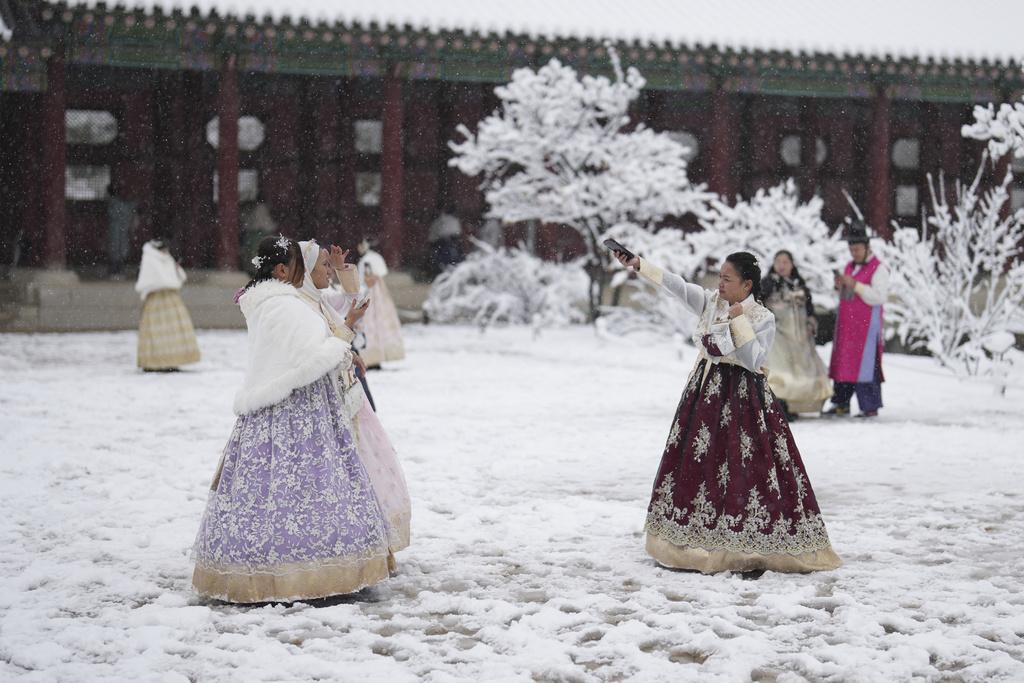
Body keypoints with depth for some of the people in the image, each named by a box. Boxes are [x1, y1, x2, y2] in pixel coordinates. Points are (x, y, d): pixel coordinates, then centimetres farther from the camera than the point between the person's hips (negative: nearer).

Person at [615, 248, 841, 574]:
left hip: (742, 399, -5)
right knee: (698, 465, 8)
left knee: (746, 469, -6)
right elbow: (676, 284, -5)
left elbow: (754, 360, -18)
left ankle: (754, 549, 0)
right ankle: (698, 544, 18)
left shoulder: (763, 318, -9)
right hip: (705, 392, 5)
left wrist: (739, 320, -19)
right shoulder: (709, 302, 4)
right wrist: (639, 265, -14)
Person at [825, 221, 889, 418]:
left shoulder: (878, 269, -5)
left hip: (866, 324, -7)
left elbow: (879, 297, -16)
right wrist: (840, 286, 3)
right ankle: (841, 404, 8)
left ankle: (870, 407, -6)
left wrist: (855, 285, -18)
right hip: (846, 323, 7)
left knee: (865, 364, -9)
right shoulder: (849, 267, 19)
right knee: (842, 363, 4)